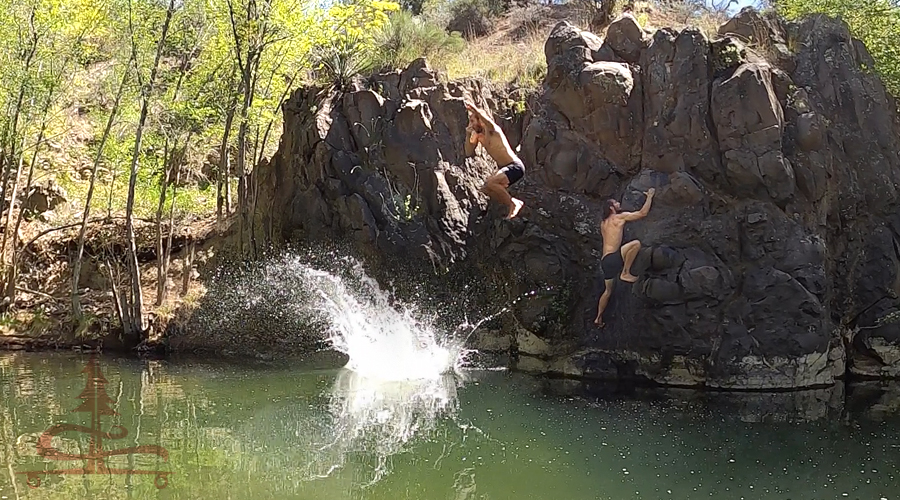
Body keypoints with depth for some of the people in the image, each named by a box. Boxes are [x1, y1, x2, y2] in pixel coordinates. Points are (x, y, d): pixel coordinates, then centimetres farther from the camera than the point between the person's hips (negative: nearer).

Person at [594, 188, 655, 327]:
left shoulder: (603, 223, 21)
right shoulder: (620, 217, -1)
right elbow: (643, 213, -2)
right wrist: (650, 196, 11)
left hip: (605, 261, 9)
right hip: (612, 257, -9)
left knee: (608, 290, 21)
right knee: (636, 243, -18)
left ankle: (599, 317, 24)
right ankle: (625, 273, -15)